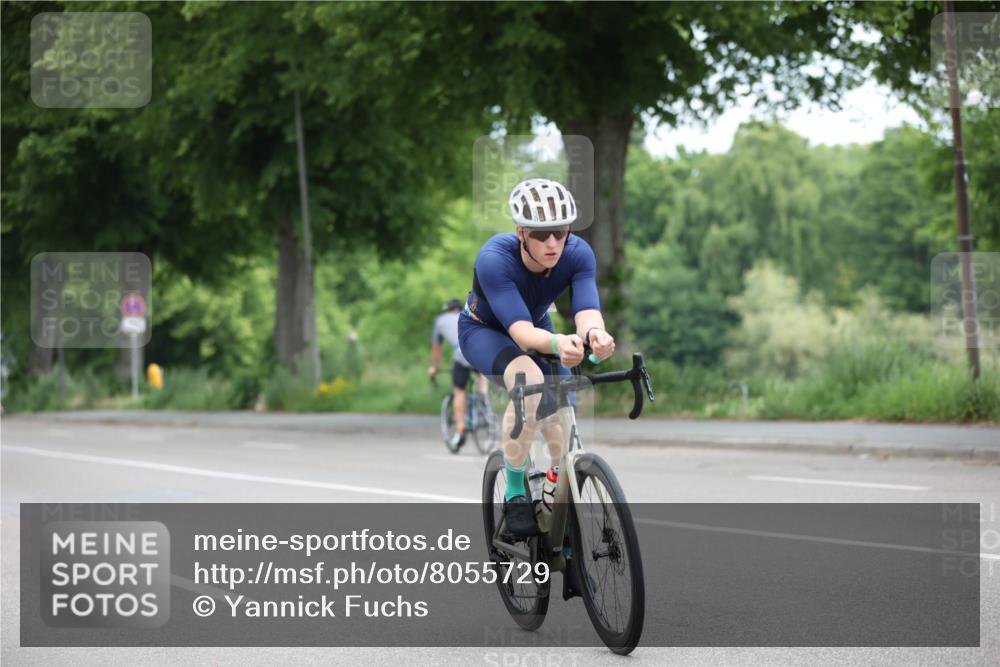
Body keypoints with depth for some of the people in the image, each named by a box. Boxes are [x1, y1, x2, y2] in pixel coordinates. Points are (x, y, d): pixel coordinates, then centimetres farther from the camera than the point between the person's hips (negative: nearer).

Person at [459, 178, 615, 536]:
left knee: (559, 425, -9)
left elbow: (586, 310, -41)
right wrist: (557, 343, -69)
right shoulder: (494, 259, -38)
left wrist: (594, 333, -66)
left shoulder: (578, 254, -27)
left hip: (537, 326, 5)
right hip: (484, 330, -5)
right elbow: (520, 330, -47)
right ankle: (515, 493, -21)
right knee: (529, 381, -36)